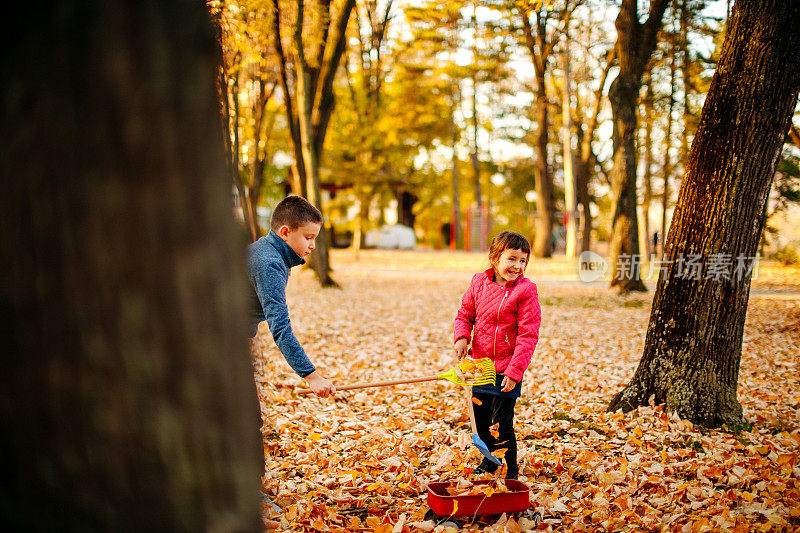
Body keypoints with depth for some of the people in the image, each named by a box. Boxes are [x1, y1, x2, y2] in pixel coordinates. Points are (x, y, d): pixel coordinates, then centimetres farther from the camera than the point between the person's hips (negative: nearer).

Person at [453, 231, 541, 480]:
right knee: (480, 419, 18)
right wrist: (461, 337, -7)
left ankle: (511, 472, 15)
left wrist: (514, 372, -18)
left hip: (506, 370, -5)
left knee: (501, 424, -4)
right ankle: (488, 462, 41)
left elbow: (528, 335, -14)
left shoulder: (525, 290, -12)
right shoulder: (479, 282, 1)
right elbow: (465, 314, 14)